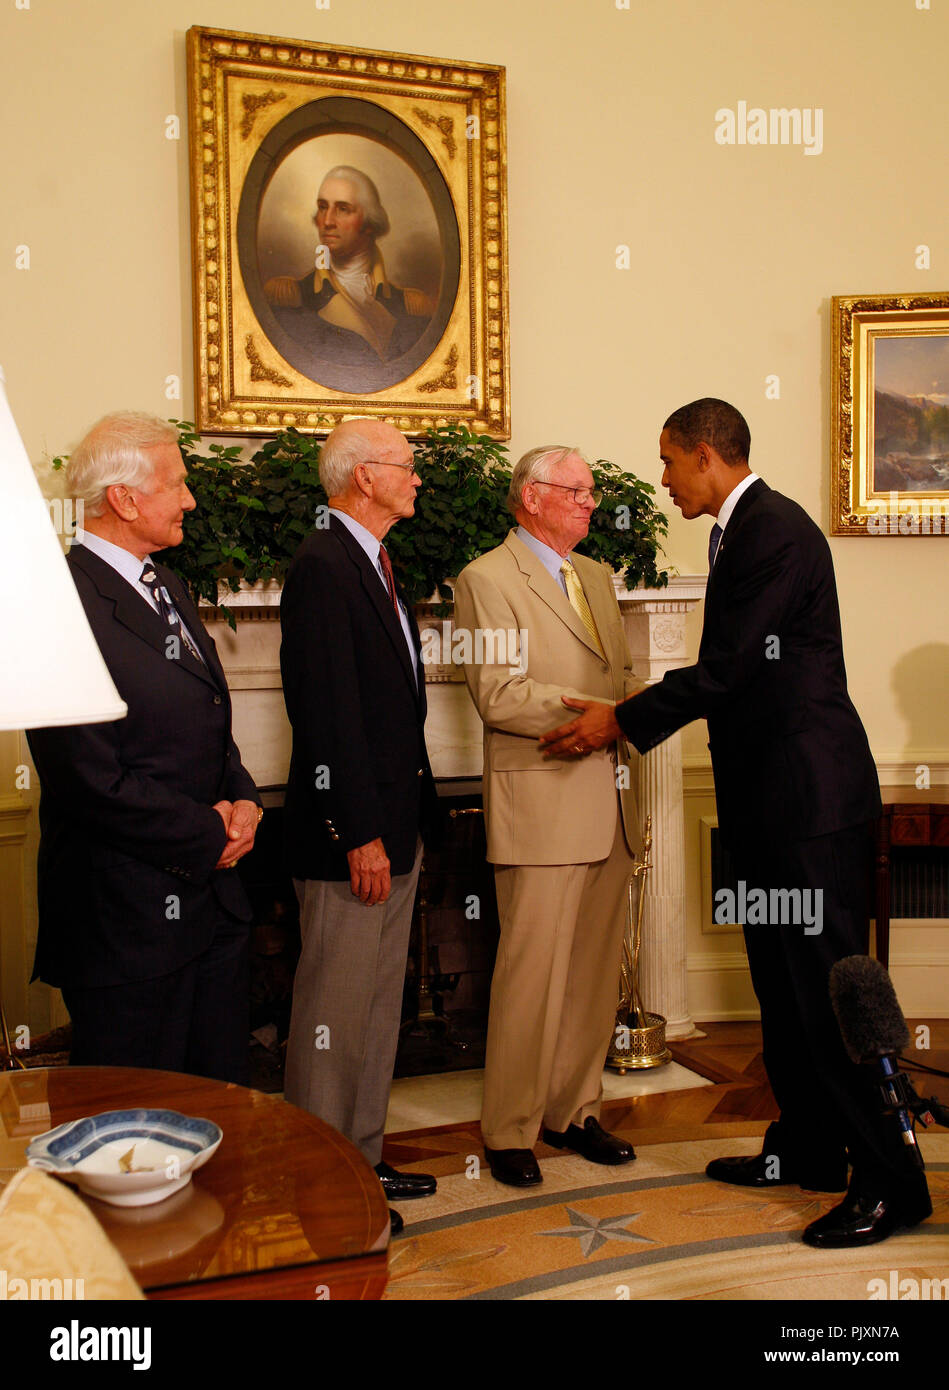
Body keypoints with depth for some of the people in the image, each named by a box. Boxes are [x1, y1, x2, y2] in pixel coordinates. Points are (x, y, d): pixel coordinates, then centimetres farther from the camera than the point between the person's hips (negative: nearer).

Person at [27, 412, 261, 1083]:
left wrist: (242, 799, 1)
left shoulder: (169, 586, 13)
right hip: (129, 917, -8)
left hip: (215, 899, 9)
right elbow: (90, 777, -22)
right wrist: (208, 835, -12)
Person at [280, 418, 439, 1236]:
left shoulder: (375, 566, 16)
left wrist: (410, 814, 16)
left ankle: (360, 1157, 31)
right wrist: (360, 834, -22)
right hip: (351, 834, -10)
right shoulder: (323, 566, -15)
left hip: (396, 825, 10)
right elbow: (326, 713, -21)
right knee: (337, 1008, 1)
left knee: (381, 1000, 17)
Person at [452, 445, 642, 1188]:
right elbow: (499, 695, -16)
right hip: (543, 802, -7)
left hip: (608, 805, 7)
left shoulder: (597, 576, 19)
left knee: (596, 969, 12)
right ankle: (511, 1130, 14)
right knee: (532, 974, -2)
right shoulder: (488, 579, -6)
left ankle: (574, 1111, 27)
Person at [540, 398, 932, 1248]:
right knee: (781, 979, 16)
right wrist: (631, 714, 16)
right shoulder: (743, 532, 15)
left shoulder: (775, 531, -15)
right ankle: (809, 1149, 29)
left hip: (810, 793, -10)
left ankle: (890, 1182, 8)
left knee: (829, 983, -5)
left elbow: (729, 666, -19)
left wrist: (622, 720, -11)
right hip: (771, 794, 10)